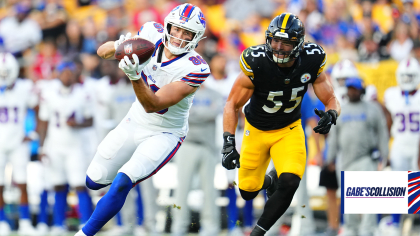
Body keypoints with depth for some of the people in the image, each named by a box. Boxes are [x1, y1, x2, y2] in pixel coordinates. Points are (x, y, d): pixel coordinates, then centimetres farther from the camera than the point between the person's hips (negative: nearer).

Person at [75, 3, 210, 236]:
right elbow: (102, 52, -7)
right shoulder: (151, 35, -14)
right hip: (135, 122, 6)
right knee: (94, 181, 11)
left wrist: (134, 76, -49)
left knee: (121, 183, -23)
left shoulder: (193, 69, -27)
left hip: (165, 135, -5)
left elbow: (152, 105, -32)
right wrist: (118, 46, -30)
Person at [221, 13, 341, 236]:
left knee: (289, 183, -23)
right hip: (256, 131, 0)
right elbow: (232, 104, -17)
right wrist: (228, 143, -27)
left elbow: (331, 100, -11)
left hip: (289, 131, 0)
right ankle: (269, 180, 47)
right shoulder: (256, 63, -28)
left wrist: (330, 115, -35)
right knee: (248, 192, 9)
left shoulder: (311, 61, -22)